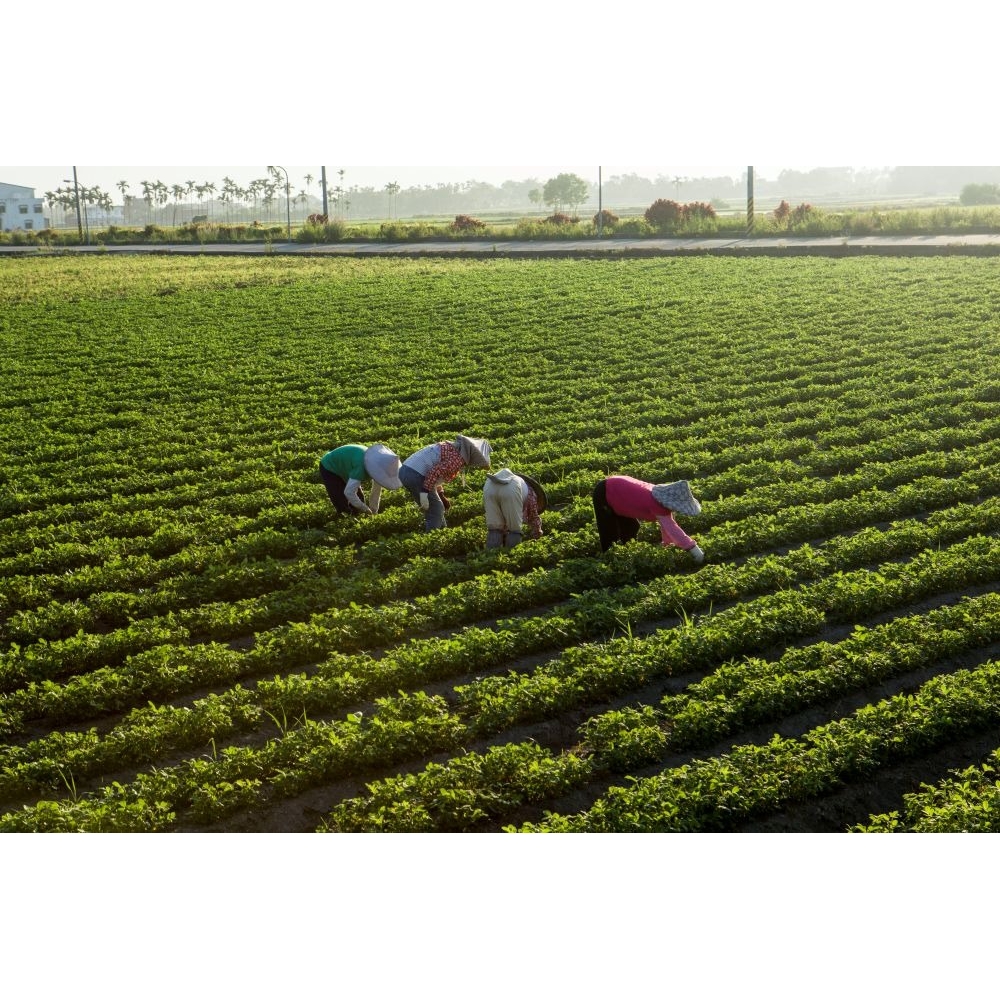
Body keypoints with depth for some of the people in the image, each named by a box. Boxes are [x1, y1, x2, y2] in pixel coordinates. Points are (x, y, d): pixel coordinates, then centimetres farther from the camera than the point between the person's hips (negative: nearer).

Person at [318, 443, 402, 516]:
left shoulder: (376, 465, -17)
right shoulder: (361, 467, -42)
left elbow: (377, 490, -2)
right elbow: (349, 492, -44)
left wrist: (374, 511, -1)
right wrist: (366, 510, -33)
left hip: (343, 468, 8)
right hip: (329, 469, -8)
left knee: (359, 500, 5)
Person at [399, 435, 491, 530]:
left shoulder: (454, 448, 17)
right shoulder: (458, 458, -13)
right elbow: (434, 472, -23)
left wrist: (441, 496, 27)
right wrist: (425, 493, -21)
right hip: (415, 476, -10)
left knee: (431, 509, 20)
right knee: (436, 510, -1)